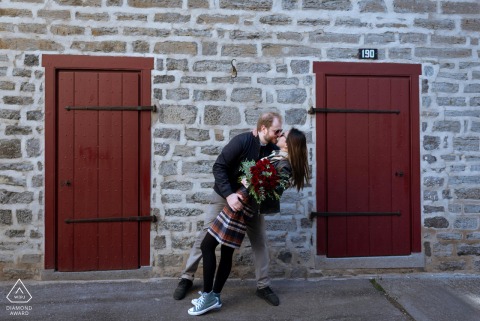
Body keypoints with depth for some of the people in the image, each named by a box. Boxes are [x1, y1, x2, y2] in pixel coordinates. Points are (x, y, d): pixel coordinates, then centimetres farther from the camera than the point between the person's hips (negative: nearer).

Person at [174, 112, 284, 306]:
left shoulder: (274, 150, -10)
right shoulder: (242, 141, -25)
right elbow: (219, 166, -27)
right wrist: (229, 194, -38)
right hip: (225, 196, -4)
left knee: (260, 241, 3)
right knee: (205, 237, 3)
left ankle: (263, 286, 19)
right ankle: (187, 278, 22)